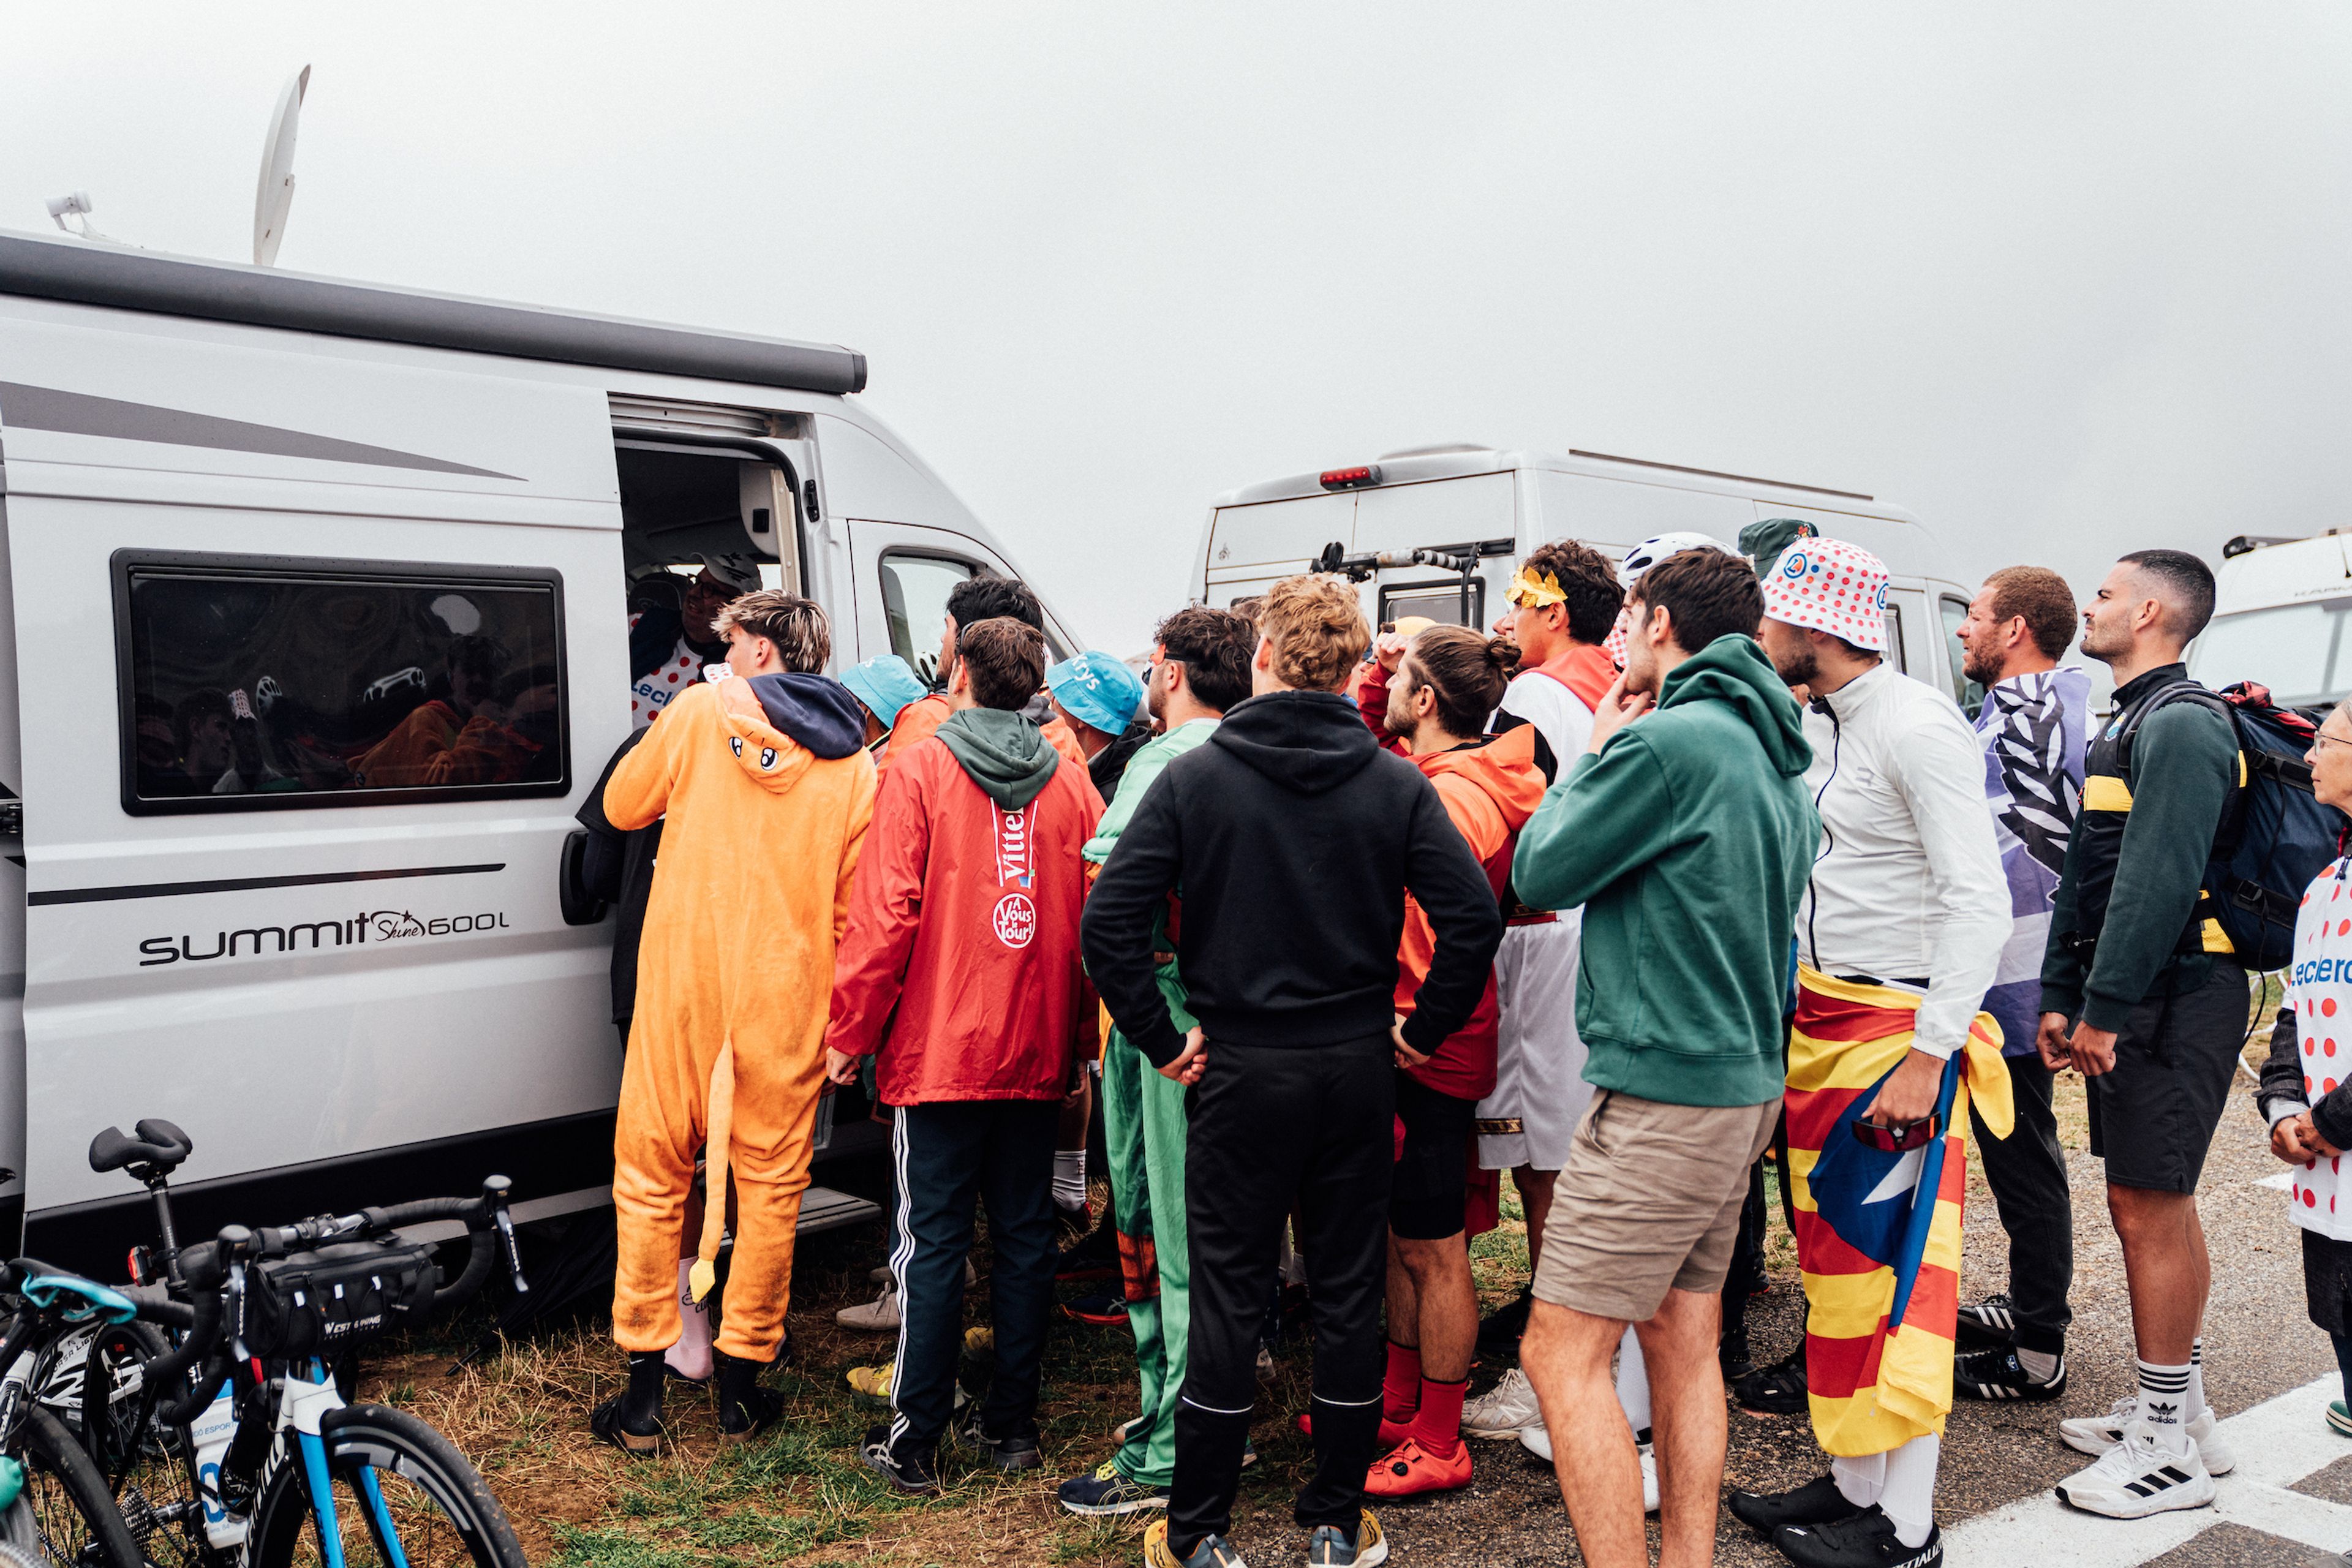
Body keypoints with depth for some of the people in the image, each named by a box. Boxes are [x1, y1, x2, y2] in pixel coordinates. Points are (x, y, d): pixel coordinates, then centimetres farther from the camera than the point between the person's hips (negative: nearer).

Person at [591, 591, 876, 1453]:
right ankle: (742, 1379, 19)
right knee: (771, 1182, 11)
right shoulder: (853, 765, 2)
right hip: (786, 1002, 1)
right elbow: (854, 907, 1)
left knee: (653, 1174, 10)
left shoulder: (698, 713, -1)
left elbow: (623, 806, 11)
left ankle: (642, 1392, 15)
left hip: (682, 990, -1)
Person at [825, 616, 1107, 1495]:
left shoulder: (920, 771, -7)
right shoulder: (1070, 781, 4)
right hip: (1036, 1056, 4)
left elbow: (886, 915, -13)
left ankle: (915, 1441, 10)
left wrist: (849, 1032, -4)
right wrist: (1075, 1036, 12)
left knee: (933, 1242, 2)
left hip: (939, 1051, -4)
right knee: (1025, 1234, 12)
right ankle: (1012, 1423, 21)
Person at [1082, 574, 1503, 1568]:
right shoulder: (1394, 783, -3)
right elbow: (1474, 914, -11)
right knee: (1349, 1291, 12)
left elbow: (1110, 920, -14)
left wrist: (1158, 1039, -4)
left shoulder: (1195, 777, -7)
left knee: (1229, 1298, 7)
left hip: (1241, 1069, -1)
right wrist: (1424, 1028, 1)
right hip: (1357, 1066, 2)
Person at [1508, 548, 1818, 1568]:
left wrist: (1595, 754, 4)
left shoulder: (1665, 740, -16)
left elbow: (1541, 872, -8)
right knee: (1683, 1341, 16)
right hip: (1744, 1082, 10)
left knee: (1561, 1354, -4)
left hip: (1664, 1091, -10)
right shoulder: (1779, 758, 13)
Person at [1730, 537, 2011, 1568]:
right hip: (1817, 1022, 8)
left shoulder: (1918, 728, -15)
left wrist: (1927, 1058, -24)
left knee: (1894, 1268, -1)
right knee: (1834, 1258, 13)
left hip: (1896, 1033, -8)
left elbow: (1979, 903, -20)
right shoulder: (1813, 726, 11)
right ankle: (1853, 1485, 26)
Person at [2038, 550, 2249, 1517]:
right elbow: (2086, 875, 19)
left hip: (2173, 1000, -10)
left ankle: (2169, 1448, 2)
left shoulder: (2181, 722, -13)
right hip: (2129, 1002, 10)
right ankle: (2177, 1408, 25)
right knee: (2154, 1204, 14)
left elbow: (2159, 879, -23)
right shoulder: (2126, 724, 19)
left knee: (2148, 1206, -6)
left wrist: (2105, 1006, -23)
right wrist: (2061, 997, 15)